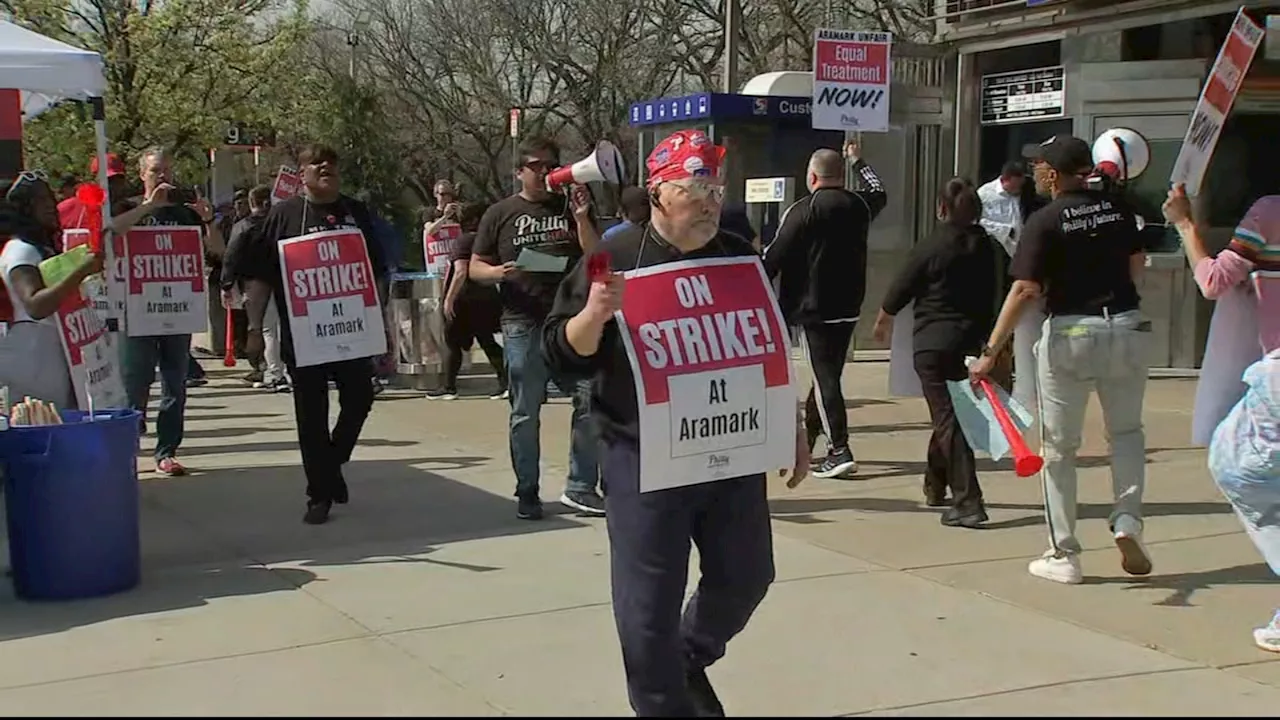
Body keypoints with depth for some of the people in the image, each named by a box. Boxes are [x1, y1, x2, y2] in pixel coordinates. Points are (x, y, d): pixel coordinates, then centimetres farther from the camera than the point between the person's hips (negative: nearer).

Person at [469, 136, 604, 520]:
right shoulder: (500, 214, 7)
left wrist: (581, 219, -8)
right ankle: (527, 492, 13)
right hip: (523, 325, -2)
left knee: (590, 401, -3)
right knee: (525, 414, 2)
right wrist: (497, 273, -14)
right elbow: (475, 268, 8)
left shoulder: (570, 208, 13)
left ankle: (580, 487, 8)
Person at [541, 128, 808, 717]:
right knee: (649, 608, 0)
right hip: (646, 459, -4)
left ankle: (691, 660, 43)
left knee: (745, 577, 16)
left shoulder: (741, 258, 7)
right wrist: (594, 315, -28)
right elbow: (564, 355, -8)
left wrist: (792, 428, 16)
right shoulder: (616, 259, -7)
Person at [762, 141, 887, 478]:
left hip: (813, 309, -7)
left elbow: (774, 258, -12)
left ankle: (840, 451, -14)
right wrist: (858, 161, 45)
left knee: (825, 378, -7)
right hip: (848, 307, 7)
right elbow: (878, 192, 32)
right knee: (827, 373, 16)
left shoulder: (803, 211, -12)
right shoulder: (858, 205, 7)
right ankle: (806, 439, 27)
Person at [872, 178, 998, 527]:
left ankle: (968, 502, -14)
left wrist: (883, 320, 18)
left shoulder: (930, 247, -11)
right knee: (950, 413, 22)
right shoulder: (985, 246, 2)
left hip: (933, 343, -5)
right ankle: (935, 485, 37)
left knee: (947, 420, -6)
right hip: (970, 341, 5)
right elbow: (991, 292, 8)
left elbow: (901, 289, -1)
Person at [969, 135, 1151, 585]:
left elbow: (1025, 291, -17)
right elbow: (1137, 266, 15)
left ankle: (1064, 556, 12)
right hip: (1126, 328, 4)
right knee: (1127, 430, 24)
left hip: (1070, 333, -4)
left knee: (1060, 447, 9)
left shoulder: (1045, 221, -10)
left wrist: (990, 352, -17)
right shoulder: (1117, 207, 3)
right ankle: (1128, 521, 5)